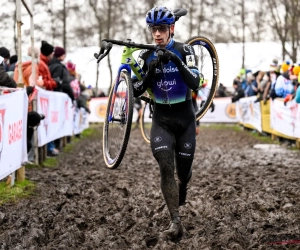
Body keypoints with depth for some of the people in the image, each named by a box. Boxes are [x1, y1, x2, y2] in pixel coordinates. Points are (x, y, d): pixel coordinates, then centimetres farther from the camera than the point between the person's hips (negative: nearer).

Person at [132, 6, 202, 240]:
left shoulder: (185, 50, -10)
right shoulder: (146, 55, -3)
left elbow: (195, 83, -24)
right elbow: (136, 91, -5)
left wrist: (176, 60, -36)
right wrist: (150, 72, -22)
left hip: (185, 119, -1)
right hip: (161, 119, 1)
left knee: (183, 171, 9)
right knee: (166, 168, -15)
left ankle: (182, 190, 47)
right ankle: (176, 222, -11)